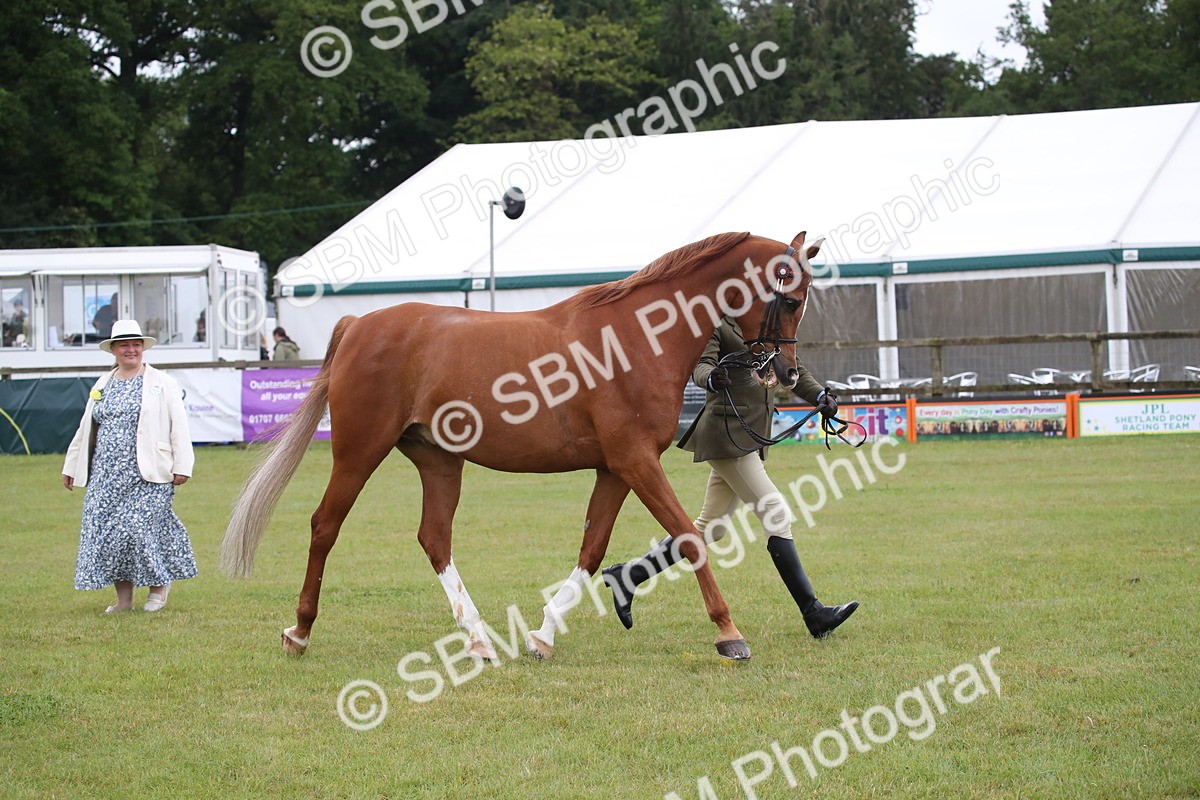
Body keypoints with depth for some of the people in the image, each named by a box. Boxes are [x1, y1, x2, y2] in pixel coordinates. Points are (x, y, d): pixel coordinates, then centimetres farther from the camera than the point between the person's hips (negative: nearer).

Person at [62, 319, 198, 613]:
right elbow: (85, 430, 22)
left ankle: (159, 586, 12)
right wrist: (71, 465, 21)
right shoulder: (103, 385, 16)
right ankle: (123, 597, 8)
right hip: (107, 475, 5)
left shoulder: (162, 384, 2)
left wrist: (181, 466, -11)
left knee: (142, 527, -10)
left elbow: (179, 427, -3)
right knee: (107, 530, 0)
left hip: (148, 474, -5)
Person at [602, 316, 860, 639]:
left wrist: (820, 395, -2)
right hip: (726, 434, -9)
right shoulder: (716, 324, -8)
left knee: (710, 528, 12)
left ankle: (627, 576, 20)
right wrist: (711, 378, -43)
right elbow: (700, 366, -20)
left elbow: (792, 369, 16)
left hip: (750, 438, 9)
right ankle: (814, 614, -7)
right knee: (778, 516, -10)